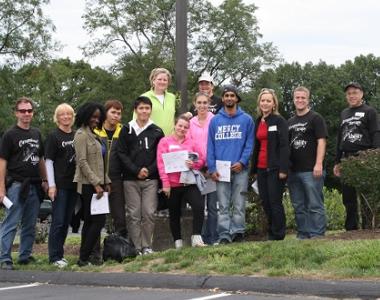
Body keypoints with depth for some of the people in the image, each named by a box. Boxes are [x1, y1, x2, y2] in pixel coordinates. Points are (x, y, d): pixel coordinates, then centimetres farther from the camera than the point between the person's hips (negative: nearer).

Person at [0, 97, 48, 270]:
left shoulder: (36, 134, 15)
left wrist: (44, 181, 13)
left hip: (34, 186, 6)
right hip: (16, 184, -6)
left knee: (30, 225, 10)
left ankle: (25, 256, 19)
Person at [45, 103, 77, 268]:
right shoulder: (53, 136, -3)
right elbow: (49, 161, -6)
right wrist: (51, 185, -12)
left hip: (74, 184, 5)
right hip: (60, 184, -5)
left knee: (67, 220, 9)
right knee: (58, 221, -5)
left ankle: (59, 253, 18)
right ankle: (54, 256, 1)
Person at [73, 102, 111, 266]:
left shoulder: (93, 135, 19)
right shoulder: (82, 135, -9)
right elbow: (82, 162, -16)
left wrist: (106, 182, 14)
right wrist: (96, 183, -18)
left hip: (96, 184, 9)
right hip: (88, 184, -9)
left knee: (90, 221, 9)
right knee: (99, 220, -12)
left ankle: (84, 257, 12)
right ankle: (84, 257, -9)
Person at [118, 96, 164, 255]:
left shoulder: (157, 131, 10)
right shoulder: (126, 130, 7)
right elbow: (122, 154, 1)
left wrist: (149, 170, -8)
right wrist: (136, 170, -9)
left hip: (151, 179, 1)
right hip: (131, 179, -1)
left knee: (149, 213, -3)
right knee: (134, 214, -2)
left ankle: (147, 246, 7)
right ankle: (136, 247, 3)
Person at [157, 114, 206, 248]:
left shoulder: (191, 142, 9)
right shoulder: (165, 142, 2)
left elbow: (201, 160, 10)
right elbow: (161, 163, -4)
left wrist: (194, 164, -14)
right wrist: (165, 183, -12)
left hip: (189, 183, 1)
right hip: (172, 185, -1)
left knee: (199, 206, -19)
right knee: (174, 214, 9)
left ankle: (196, 237, -13)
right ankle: (178, 242, 21)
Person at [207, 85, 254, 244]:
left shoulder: (246, 119, 6)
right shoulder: (215, 120, 10)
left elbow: (250, 143, 2)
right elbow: (210, 146, 7)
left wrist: (242, 161, -12)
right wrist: (212, 168, -2)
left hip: (240, 168, -1)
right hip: (220, 170, 1)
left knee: (239, 205, 0)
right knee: (223, 206, 1)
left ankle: (238, 233, 5)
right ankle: (224, 235, 1)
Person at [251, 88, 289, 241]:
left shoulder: (279, 121, -4)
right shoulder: (258, 122, 15)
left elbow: (284, 146, -11)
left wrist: (283, 169, -18)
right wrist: (254, 169, 15)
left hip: (274, 168, -7)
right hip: (261, 168, 7)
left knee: (275, 202, -6)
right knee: (265, 202, 7)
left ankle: (278, 235, 1)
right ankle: (271, 234, 15)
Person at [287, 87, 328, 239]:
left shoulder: (315, 118, 0)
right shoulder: (290, 122, 18)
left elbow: (321, 141, -8)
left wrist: (318, 164, -17)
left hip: (311, 170, -7)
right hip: (293, 170, 7)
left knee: (315, 206, -6)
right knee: (299, 207, 11)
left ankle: (317, 236, -4)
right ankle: (302, 235, 18)